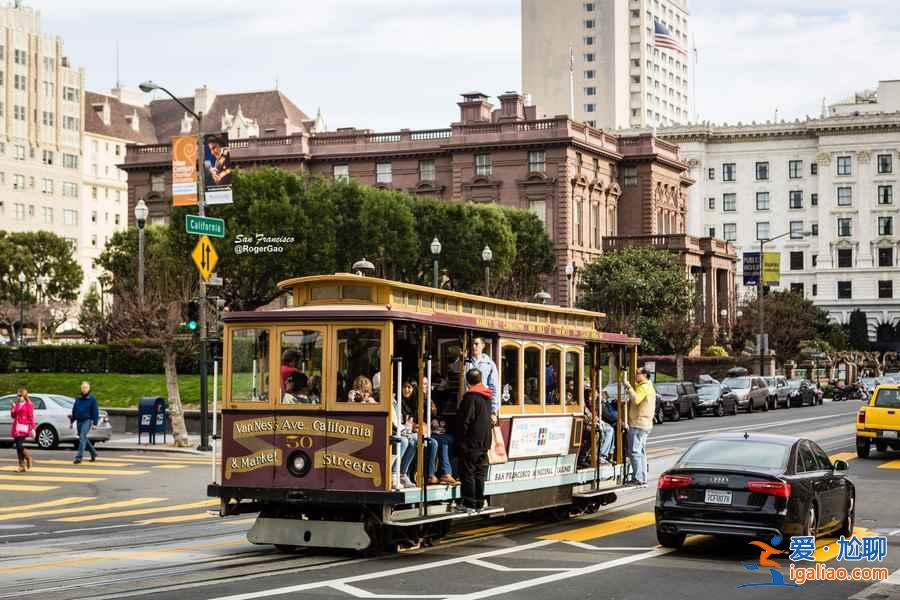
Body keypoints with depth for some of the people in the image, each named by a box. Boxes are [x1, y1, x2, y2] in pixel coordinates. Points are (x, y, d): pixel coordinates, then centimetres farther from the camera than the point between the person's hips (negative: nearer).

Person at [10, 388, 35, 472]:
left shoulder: (28, 405, -4)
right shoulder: (16, 404, 16)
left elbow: (31, 417, -6)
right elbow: (13, 416, 18)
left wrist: (32, 428, -10)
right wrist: (12, 408, 0)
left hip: (23, 428, -7)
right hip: (16, 428, 7)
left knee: (19, 445, -18)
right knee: (18, 447, 4)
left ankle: (29, 459, 5)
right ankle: (22, 466, 9)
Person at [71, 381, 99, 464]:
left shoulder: (92, 399, -3)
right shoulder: (78, 399, 11)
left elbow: (95, 411, -4)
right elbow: (74, 410, 18)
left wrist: (95, 423, -9)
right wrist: (72, 421, 17)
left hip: (87, 421, -6)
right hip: (79, 421, 6)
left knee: (82, 438, -17)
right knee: (83, 439, 13)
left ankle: (79, 457, -19)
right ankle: (93, 453, 30)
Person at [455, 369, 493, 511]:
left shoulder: (470, 396, -14)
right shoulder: (487, 397, 11)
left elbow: (465, 420, -16)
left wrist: (460, 439, -7)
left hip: (471, 442, -8)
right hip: (484, 443, 8)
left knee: (467, 473, -3)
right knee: (480, 474, 12)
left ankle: (469, 504, -3)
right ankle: (479, 504, 14)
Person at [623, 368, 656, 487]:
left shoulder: (643, 387, -11)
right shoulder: (649, 387, 23)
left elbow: (636, 399, -27)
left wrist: (628, 387, -23)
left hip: (638, 424, -11)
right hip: (646, 424, 11)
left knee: (634, 451, -12)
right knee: (641, 452, 13)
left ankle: (638, 479, -16)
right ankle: (643, 479, 14)